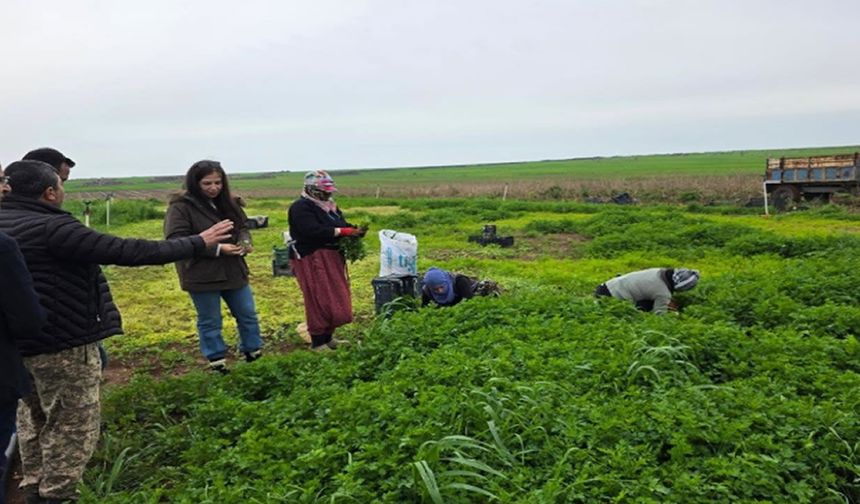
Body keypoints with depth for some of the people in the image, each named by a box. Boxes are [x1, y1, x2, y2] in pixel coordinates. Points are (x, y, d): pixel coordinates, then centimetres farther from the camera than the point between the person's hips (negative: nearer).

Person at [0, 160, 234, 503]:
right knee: (72, 425, 4)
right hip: (62, 345, -9)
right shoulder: (52, 227, -22)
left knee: (34, 419, 23)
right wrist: (197, 243, -22)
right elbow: (125, 252, -26)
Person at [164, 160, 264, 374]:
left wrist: (244, 241, -11)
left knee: (247, 315, 15)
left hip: (233, 272, 6)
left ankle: (253, 351, 34)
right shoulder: (180, 207, -15)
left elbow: (242, 227, 15)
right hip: (202, 276, -6)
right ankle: (217, 360, 26)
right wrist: (217, 249, -25)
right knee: (210, 322, 10)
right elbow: (176, 241, -21)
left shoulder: (228, 203, 6)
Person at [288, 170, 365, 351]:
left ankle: (328, 337, 25)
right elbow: (314, 231, -25)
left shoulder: (330, 206, 16)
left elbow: (342, 226, 14)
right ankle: (317, 343, 7)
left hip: (332, 259, 8)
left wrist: (356, 231, -10)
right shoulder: (301, 208, -12)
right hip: (312, 261, -8)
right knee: (319, 302, -5)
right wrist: (346, 231, -24)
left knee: (336, 299, 11)